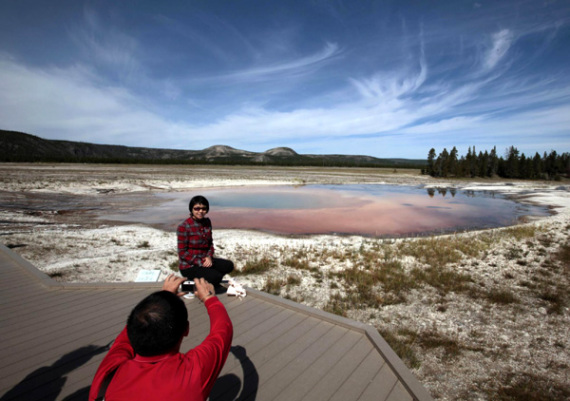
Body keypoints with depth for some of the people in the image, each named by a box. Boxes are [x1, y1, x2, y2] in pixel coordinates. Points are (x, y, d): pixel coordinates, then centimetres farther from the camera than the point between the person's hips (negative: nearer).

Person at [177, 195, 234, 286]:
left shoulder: (207, 222, 3)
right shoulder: (184, 227, -16)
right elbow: (182, 253, -14)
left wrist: (209, 257, -8)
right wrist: (200, 262, -19)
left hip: (204, 260, 7)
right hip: (189, 266, -6)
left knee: (229, 265, -11)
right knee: (216, 277, -24)